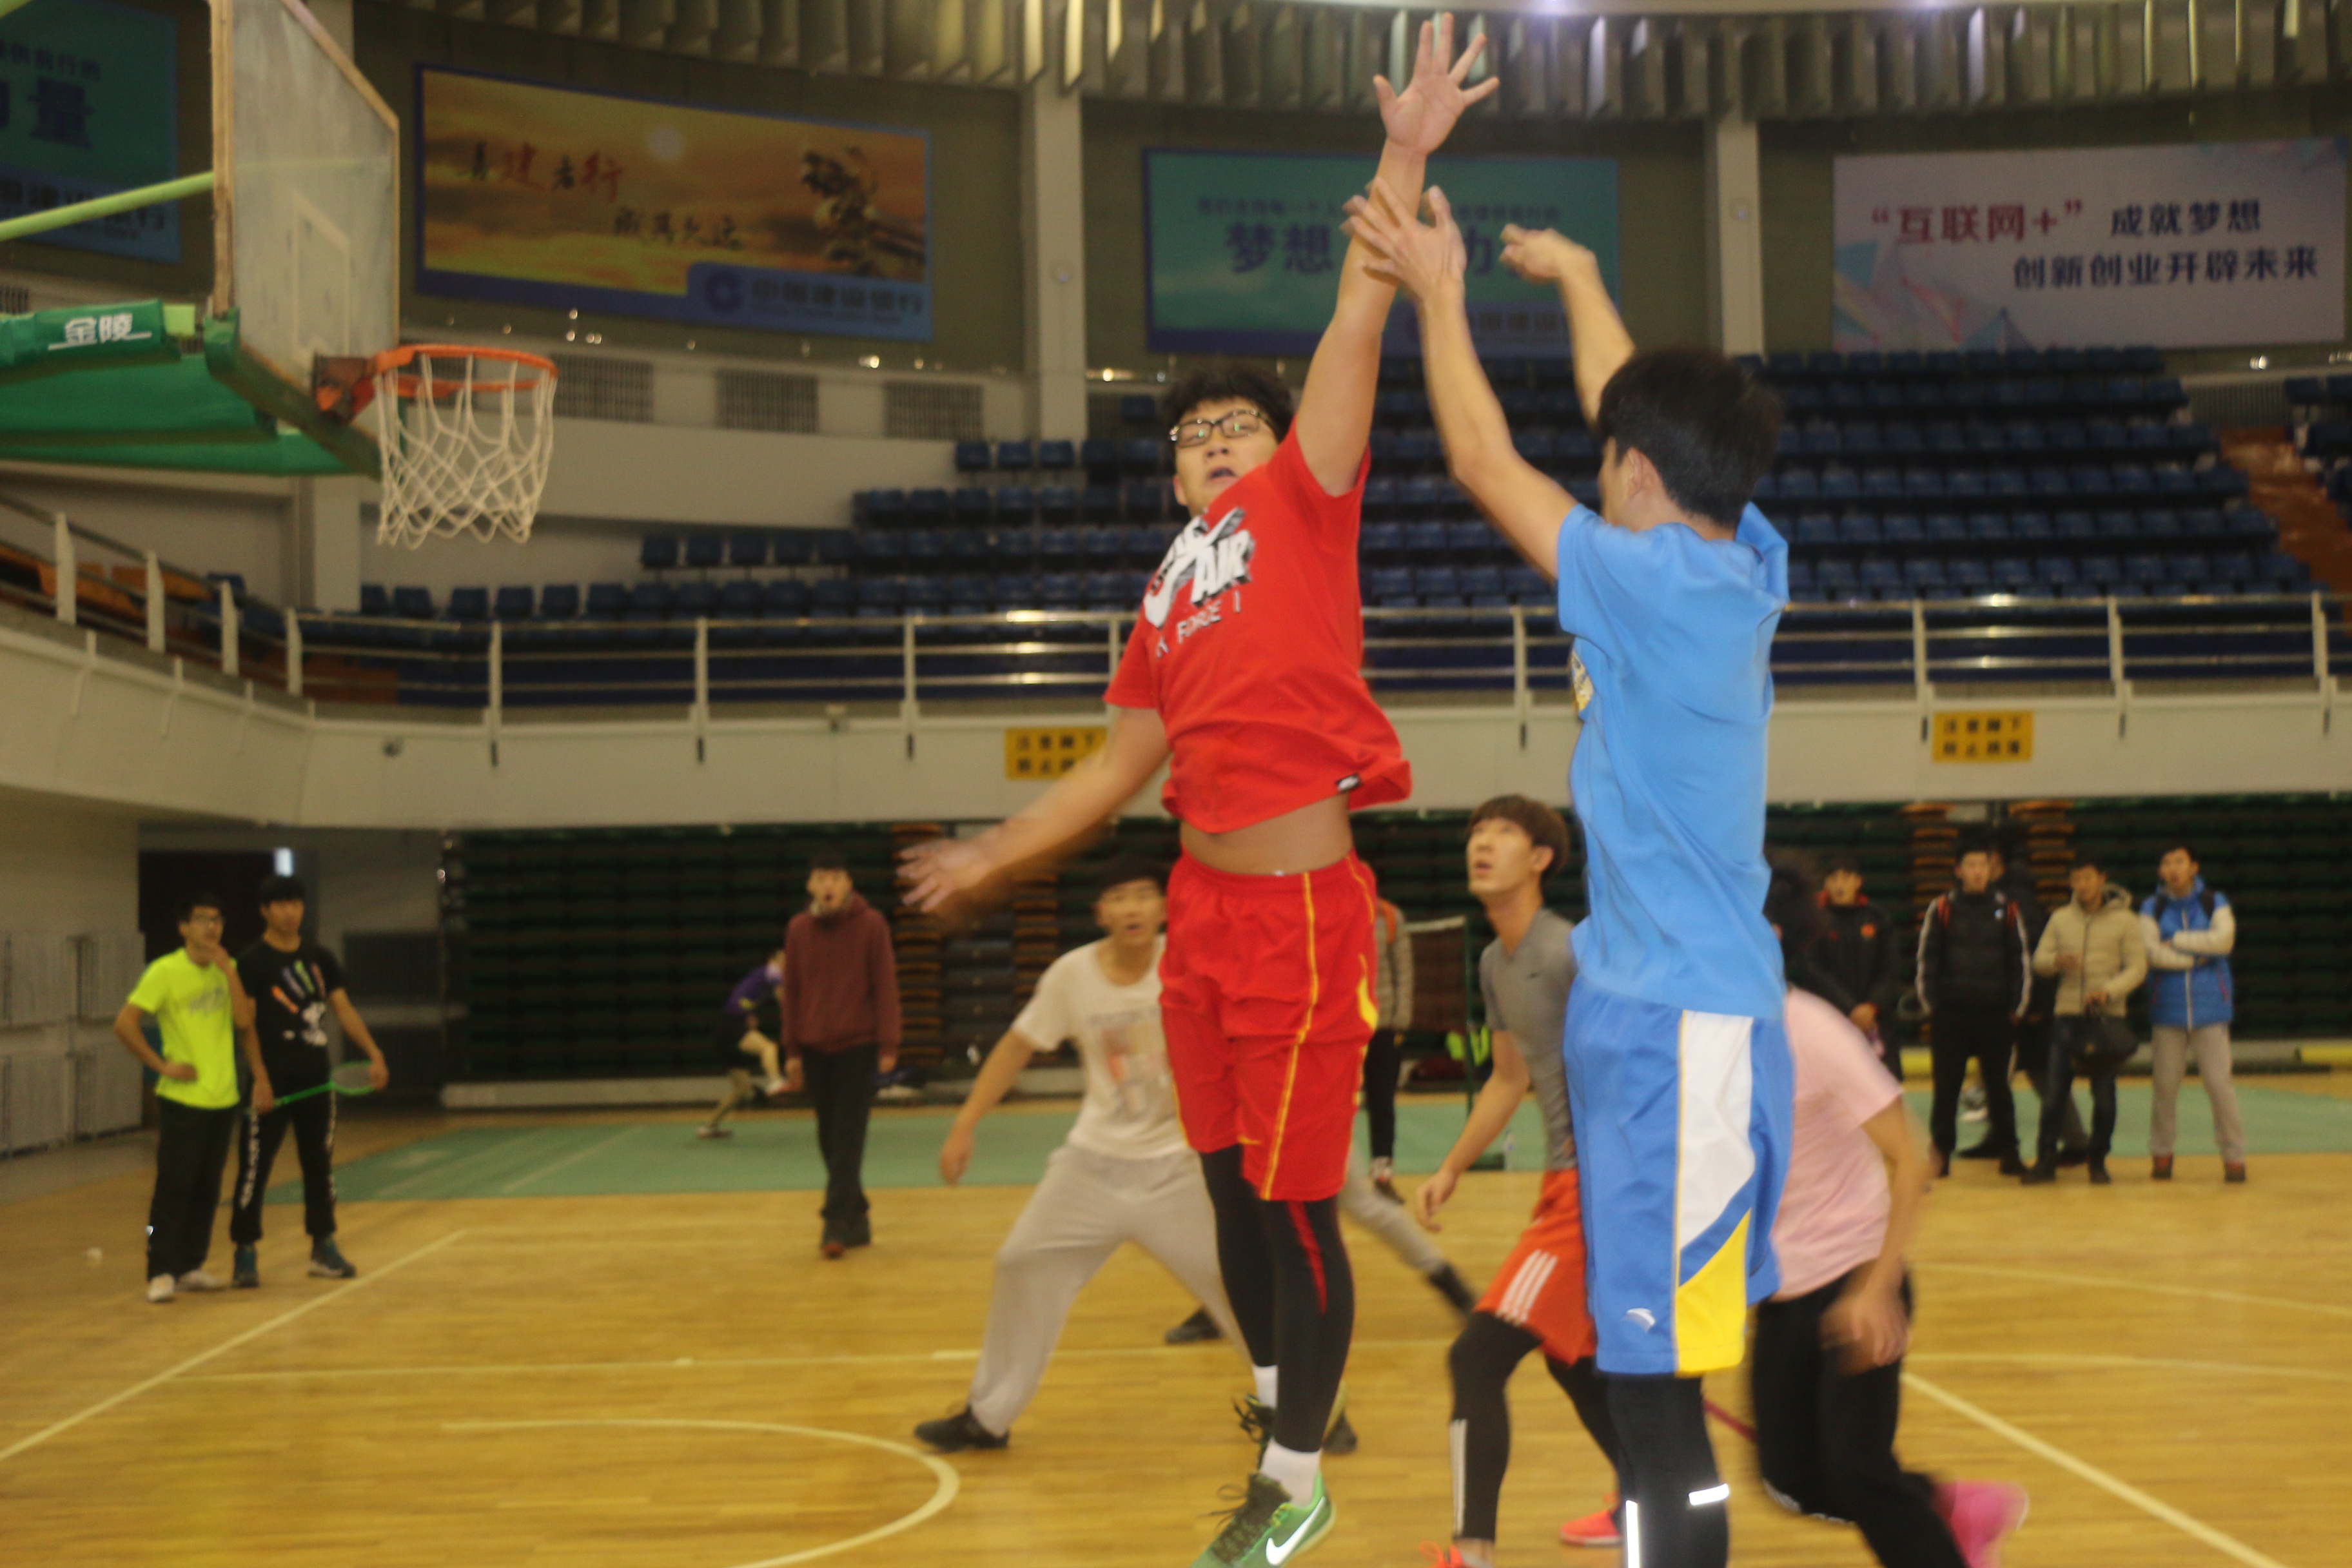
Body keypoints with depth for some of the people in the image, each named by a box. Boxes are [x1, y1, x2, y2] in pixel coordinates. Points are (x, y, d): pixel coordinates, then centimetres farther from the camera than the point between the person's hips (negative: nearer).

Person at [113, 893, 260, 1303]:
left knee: (208, 1188, 9)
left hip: (223, 1099, 5)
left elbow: (244, 1020, -6)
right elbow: (125, 1025, -10)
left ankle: (191, 1267, 19)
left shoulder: (228, 969, 7)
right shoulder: (164, 972, -9)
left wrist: (228, 971, -13)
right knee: (173, 1186, -6)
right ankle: (161, 1274, -3)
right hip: (182, 1099, -5)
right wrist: (161, 1065, -12)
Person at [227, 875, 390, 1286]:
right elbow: (247, 1024, -9)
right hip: (273, 1081, -5)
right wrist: (260, 1078, -16)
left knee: (320, 1164, 11)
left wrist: (374, 1054, -1)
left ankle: (324, 1249, 19)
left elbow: (344, 1009, 10)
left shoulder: (321, 958, 9)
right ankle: (245, 1253, 4)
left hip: (316, 1079, 5)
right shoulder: (252, 963, -5)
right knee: (255, 1166, -3)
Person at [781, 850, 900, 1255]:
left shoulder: (871, 925, -4)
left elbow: (885, 986, -4)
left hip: (858, 1046, -4)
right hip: (815, 1049, 4)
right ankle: (857, 1220, 18)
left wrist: (888, 1045, -8)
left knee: (848, 1139, -9)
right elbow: (791, 992, 8)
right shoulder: (798, 930, 5)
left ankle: (837, 1225, -10)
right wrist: (792, 1050, 6)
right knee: (830, 1140, 7)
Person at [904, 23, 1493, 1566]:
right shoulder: (1164, 603, 18)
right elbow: (1121, 765, 26)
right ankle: (1283, 1416, 31)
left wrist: (1404, 160, -15)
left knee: (1294, 1203, -1)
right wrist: (997, 853, 30)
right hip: (1205, 905, 7)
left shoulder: (1301, 501, 2)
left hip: (1301, 908, -7)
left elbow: (1356, 327, -7)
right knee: (1232, 1190, 14)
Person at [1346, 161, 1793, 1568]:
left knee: (1668, 1386, -7)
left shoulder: (1656, 583, -16)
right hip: (1662, 1002, 9)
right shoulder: (1748, 568, 6)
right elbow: (1646, 417, 22)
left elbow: (1484, 462, -5)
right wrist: (1576, 276, 35)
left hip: (1680, 1025, -9)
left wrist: (1440, 294, 7)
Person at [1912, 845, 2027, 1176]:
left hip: (1995, 1015, 1)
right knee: (1946, 1086, 2)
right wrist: (1931, 1005, -1)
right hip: (1950, 1015, -1)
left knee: (1998, 1085, 6)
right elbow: (1927, 959, 3)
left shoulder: (2006, 911, 5)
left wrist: (2015, 1007, 3)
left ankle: (2009, 1154, 14)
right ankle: (1942, 1153, 10)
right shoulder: (1942, 909, 1)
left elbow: (2020, 961, 8)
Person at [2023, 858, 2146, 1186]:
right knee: (2053, 1091, 0)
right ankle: (2046, 1161, 9)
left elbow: (2137, 967, -4)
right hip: (2066, 1014, 2)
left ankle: (2098, 1162, 16)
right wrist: (2057, 961, -16)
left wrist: (2110, 991, -20)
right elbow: (2039, 959, 7)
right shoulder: (2060, 918, 9)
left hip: (2107, 1016, -2)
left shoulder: (2124, 920, 0)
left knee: (2104, 1094, 2)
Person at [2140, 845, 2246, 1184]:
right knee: (2165, 1085, 1)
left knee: (2219, 1084, -6)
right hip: (2168, 1009, 1)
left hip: (2210, 1007, -1)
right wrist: (2197, 956, -10)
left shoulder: (2215, 904, 6)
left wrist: (2176, 941, -10)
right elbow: (2151, 952, -10)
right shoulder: (2152, 909, 5)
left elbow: (2223, 940, -13)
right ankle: (2161, 1154, 15)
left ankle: (2234, 1156, 3)